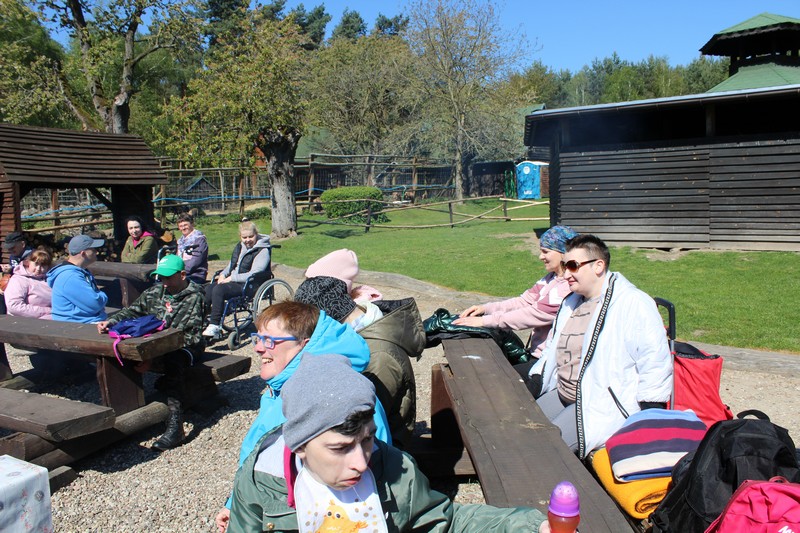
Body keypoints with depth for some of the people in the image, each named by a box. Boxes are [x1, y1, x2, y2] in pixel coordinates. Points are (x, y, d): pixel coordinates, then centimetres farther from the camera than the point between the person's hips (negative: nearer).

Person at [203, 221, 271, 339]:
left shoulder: (262, 251, -10)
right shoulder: (239, 247, 16)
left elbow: (254, 274, -18)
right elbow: (231, 265, 26)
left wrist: (231, 278, -17)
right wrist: (223, 274, 3)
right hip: (233, 281, 8)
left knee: (219, 290, -29)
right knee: (208, 290, -15)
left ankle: (214, 327, -25)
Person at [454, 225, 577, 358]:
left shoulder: (568, 288, -21)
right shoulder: (552, 278, 10)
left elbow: (533, 314, -25)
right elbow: (524, 301, 6)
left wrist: (484, 321, -23)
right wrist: (485, 308, -7)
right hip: (536, 352, 8)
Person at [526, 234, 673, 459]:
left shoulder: (634, 304, -11)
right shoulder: (571, 303, 15)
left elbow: (655, 368, -13)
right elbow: (552, 349, 23)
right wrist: (534, 382, 7)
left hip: (606, 404, -8)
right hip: (562, 396, 8)